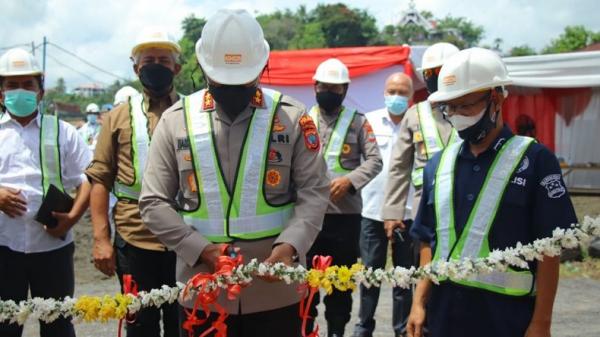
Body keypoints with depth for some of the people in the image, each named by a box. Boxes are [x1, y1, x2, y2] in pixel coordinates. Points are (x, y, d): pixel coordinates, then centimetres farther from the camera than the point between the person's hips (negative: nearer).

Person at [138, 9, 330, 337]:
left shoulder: (292, 117, 1)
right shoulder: (176, 120, 2)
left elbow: (313, 194, -1)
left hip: (276, 292, 0)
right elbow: (154, 202, 1)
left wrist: (289, 246, -19)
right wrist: (202, 250, -13)